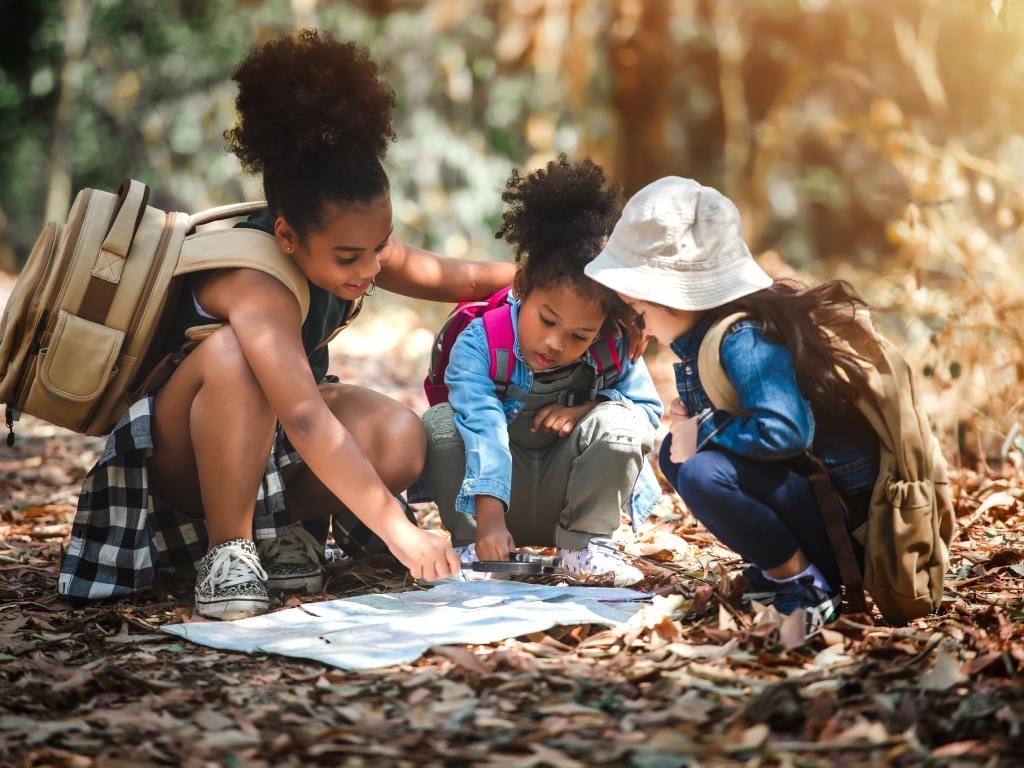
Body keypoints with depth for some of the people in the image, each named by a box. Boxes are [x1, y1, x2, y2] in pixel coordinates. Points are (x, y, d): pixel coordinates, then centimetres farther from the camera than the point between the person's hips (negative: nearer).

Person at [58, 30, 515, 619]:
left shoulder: (360, 245, -12)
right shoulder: (255, 286, -36)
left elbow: (462, 279, 3)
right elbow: (306, 424, -46)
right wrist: (399, 532, -51)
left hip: (266, 443, 6)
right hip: (176, 454, -6)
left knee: (402, 442, -24)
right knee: (232, 355, -39)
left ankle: (270, 525, -2)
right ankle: (226, 549, -26)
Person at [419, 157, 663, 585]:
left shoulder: (614, 352, -14)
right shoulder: (479, 343, -24)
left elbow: (650, 408, -3)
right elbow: (483, 430, -36)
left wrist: (587, 410, -23)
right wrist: (489, 519, -47)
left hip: (564, 496, 2)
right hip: (500, 496, -1)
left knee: (621, 420, -26)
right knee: (439, 423, -28)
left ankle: (584, 544, -9)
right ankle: (470, 544, -16)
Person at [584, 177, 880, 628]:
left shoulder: (744, 340, -22)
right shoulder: (705, 335, 6)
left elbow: (783, 430, -36)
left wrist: (705, 434, -20)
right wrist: (691, 422, -2)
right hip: (802, 483, 10)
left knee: (703, 474, -29)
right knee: (675, 452, 12)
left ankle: (803, 583, -10)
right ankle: (776, 567, 12)